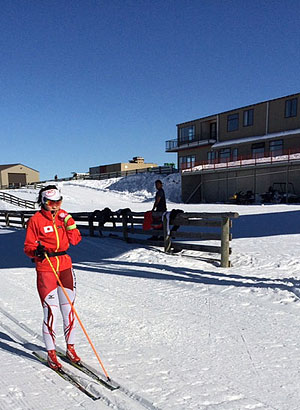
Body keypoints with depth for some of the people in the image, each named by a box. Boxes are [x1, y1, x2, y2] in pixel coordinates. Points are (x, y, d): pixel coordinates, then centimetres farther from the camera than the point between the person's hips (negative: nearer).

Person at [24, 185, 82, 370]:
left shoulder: (64, 216, 7)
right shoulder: (36, 220, -5)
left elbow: (75, 240, 2)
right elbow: (28, 246, -3)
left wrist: (69, 222, -9)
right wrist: (36, 251, -24)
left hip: (65, 266, 4)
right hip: (45, 269, -4)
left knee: (69, 309, 10)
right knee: (51, 312, -3)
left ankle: (70, 348, 26)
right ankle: (51, 353, 16)